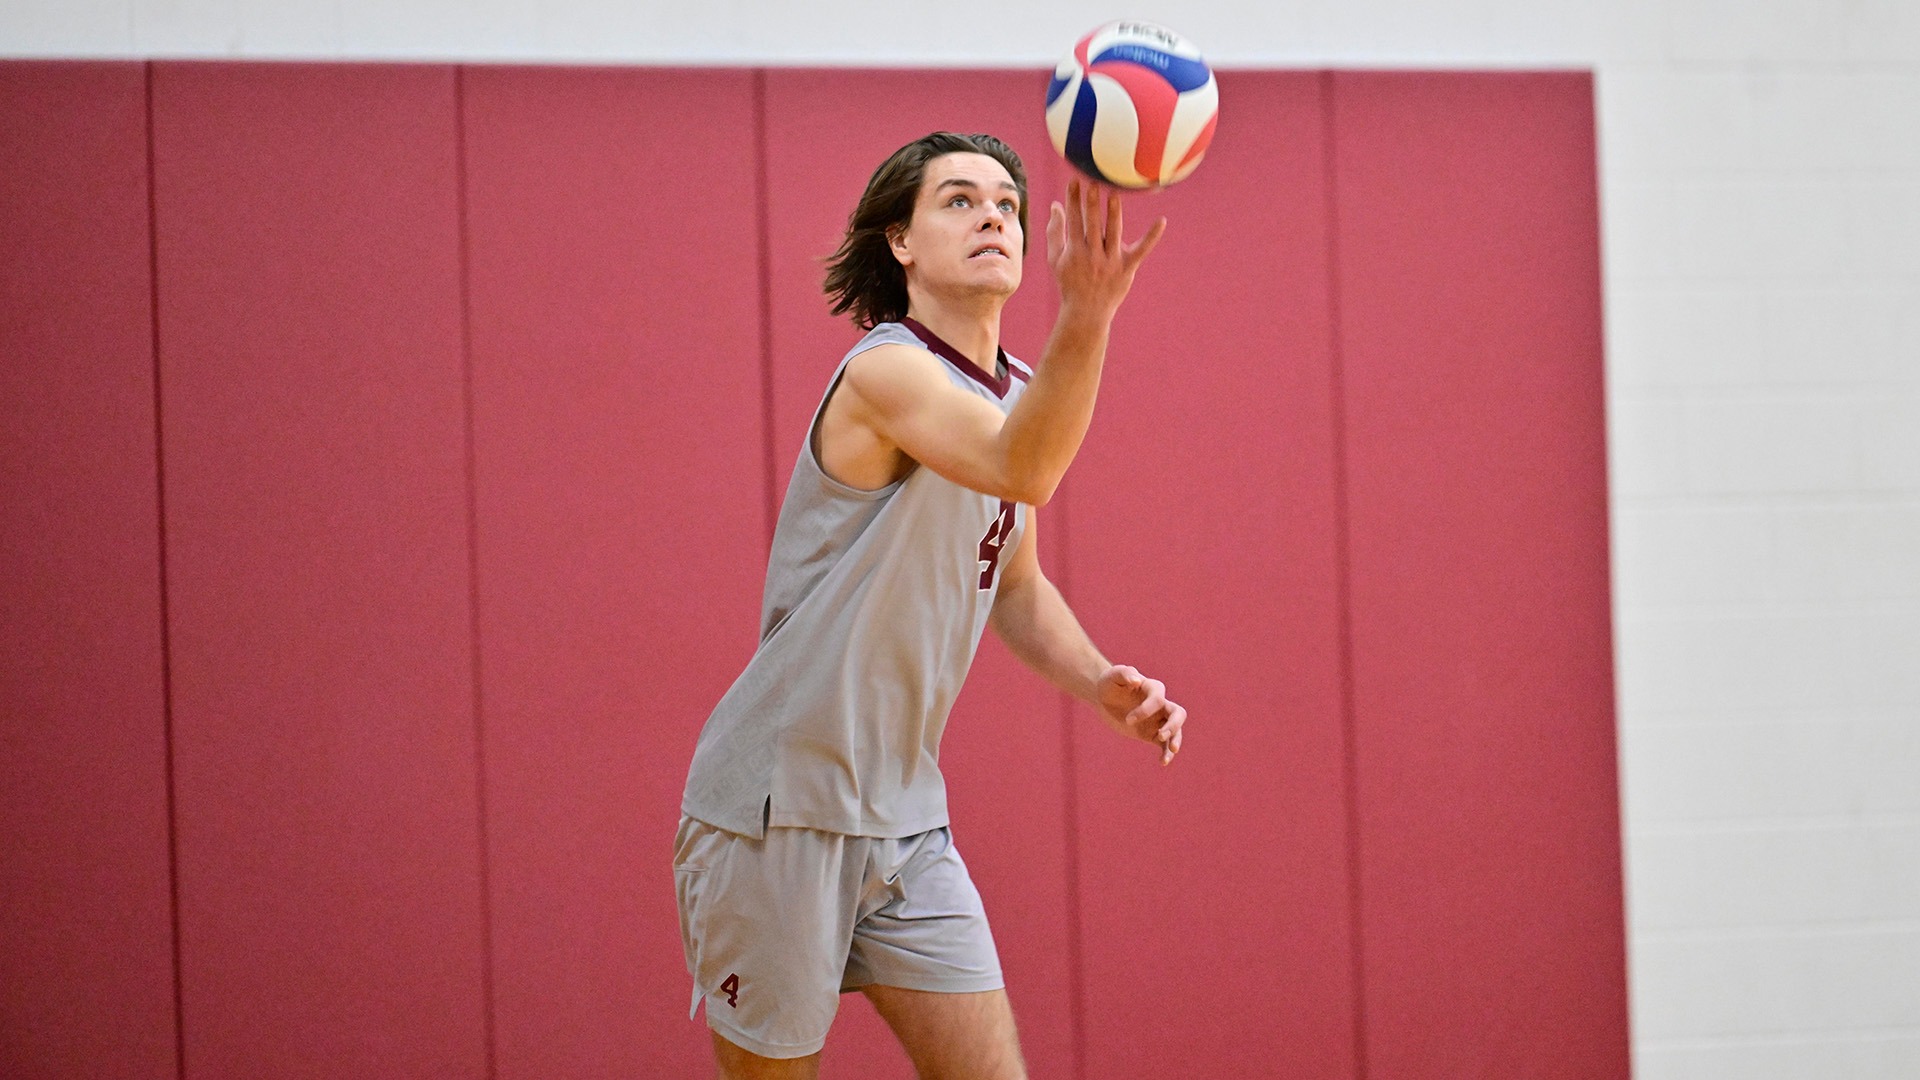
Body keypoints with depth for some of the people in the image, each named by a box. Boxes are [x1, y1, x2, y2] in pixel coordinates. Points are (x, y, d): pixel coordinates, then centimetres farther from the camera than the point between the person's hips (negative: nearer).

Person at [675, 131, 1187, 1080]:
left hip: (904, 821, 8)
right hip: (775, 815, -8)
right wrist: (1086, 314, -56)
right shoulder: (886, 370, -18)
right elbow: (1018, 470, -40)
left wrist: (1099, 682, 5)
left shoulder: (1015, 392, 9)